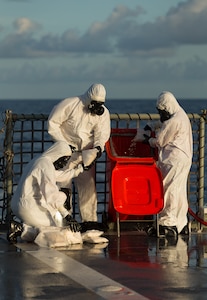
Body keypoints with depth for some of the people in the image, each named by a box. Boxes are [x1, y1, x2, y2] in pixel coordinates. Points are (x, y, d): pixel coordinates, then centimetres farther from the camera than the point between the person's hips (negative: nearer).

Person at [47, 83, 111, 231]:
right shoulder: (70, 104, -13)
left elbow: (102, 133, -8)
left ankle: (89, 220, 0)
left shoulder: (103, 112, -1)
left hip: (87, 151, 3)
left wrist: (98, 148, -29)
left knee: (88, 183, -3)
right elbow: (52, 123, -9)